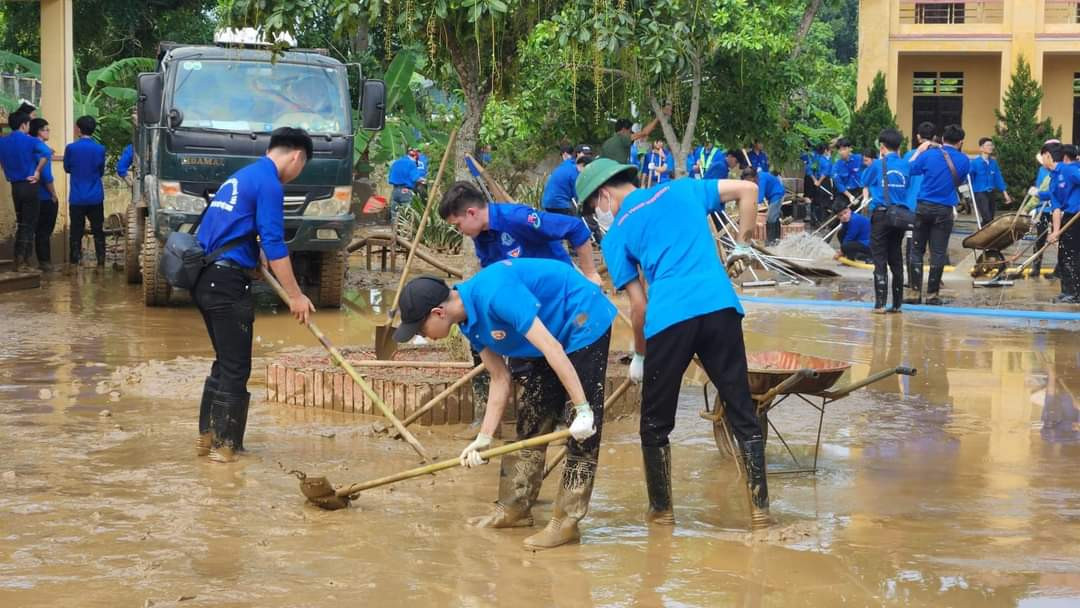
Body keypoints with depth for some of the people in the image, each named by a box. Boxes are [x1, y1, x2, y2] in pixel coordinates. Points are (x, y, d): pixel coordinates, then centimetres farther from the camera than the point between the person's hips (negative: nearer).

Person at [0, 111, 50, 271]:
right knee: (29, 225, 1)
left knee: (20, 224, 16)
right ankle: (24, 262, -1)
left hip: (14, 186, 5)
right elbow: (46, 153, -28)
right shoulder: (30, 141, -12)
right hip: (29, 186, -5)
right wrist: (37, 172, -18)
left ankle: (18, 261, 15)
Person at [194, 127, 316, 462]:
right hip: (228, 282, -9)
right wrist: (296, 296, -13)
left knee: (224, 361, 18)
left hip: (205, 279, 9)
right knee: (235, 368, -2)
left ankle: (208, 435, 21)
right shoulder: (269, 184, -10)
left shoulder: (241, 176, 20)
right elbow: (274, 244, -16)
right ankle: (225, 444, 0)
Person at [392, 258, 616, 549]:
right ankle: (516, 507, 21)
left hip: (586, 324, -10)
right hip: (555, 333, 10)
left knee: (582, 435, -9)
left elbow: (551, 348, -33)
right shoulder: (470, 320, -2)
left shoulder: (494, 294, -31)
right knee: (530, 418, 12)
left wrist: (582, 410, -34)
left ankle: (567, 522, -7)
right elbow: (501, 379, 3)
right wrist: (483, 438, -2)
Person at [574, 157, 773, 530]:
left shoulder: (616, 236, 13)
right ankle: (760, 509, 7)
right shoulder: (682, 190, 21)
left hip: (669, 318, -2)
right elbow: (747, 190, 15)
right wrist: (742, 245, 24)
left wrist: (639, 355, 22)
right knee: (742, 415, 9)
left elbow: (639, 306, 10)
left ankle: (661, 511, 22)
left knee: (656, 426, 14)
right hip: (721, 305, 2)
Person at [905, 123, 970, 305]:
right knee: (938, 253, 4)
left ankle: (915, 292, 4)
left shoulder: (929, 154, -4)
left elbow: (909, 170, 7)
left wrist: (918, 152, 17)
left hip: (923, 207, 0)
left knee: (916, 250, 7)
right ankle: (932, 294, 5)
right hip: (944, 210, 0)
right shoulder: (963, 161, -1)